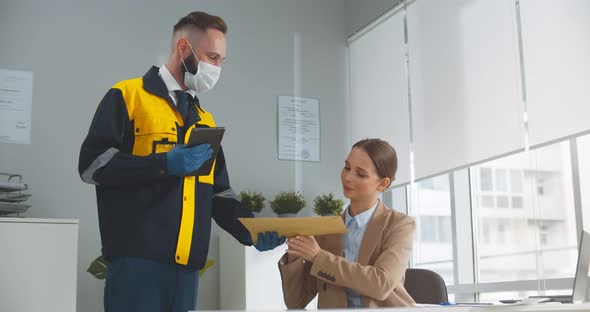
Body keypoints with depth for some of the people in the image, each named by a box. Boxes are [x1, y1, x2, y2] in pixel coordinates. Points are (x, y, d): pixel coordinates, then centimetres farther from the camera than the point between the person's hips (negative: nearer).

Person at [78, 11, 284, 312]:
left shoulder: (205, 119, 21)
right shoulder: (127, 96, 2)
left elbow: (218, 191, 20)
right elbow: (92, 163, -8)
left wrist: (249, 229, 2)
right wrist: (163, 164, -16)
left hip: (187, 262, 6)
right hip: (136, 258, -6)